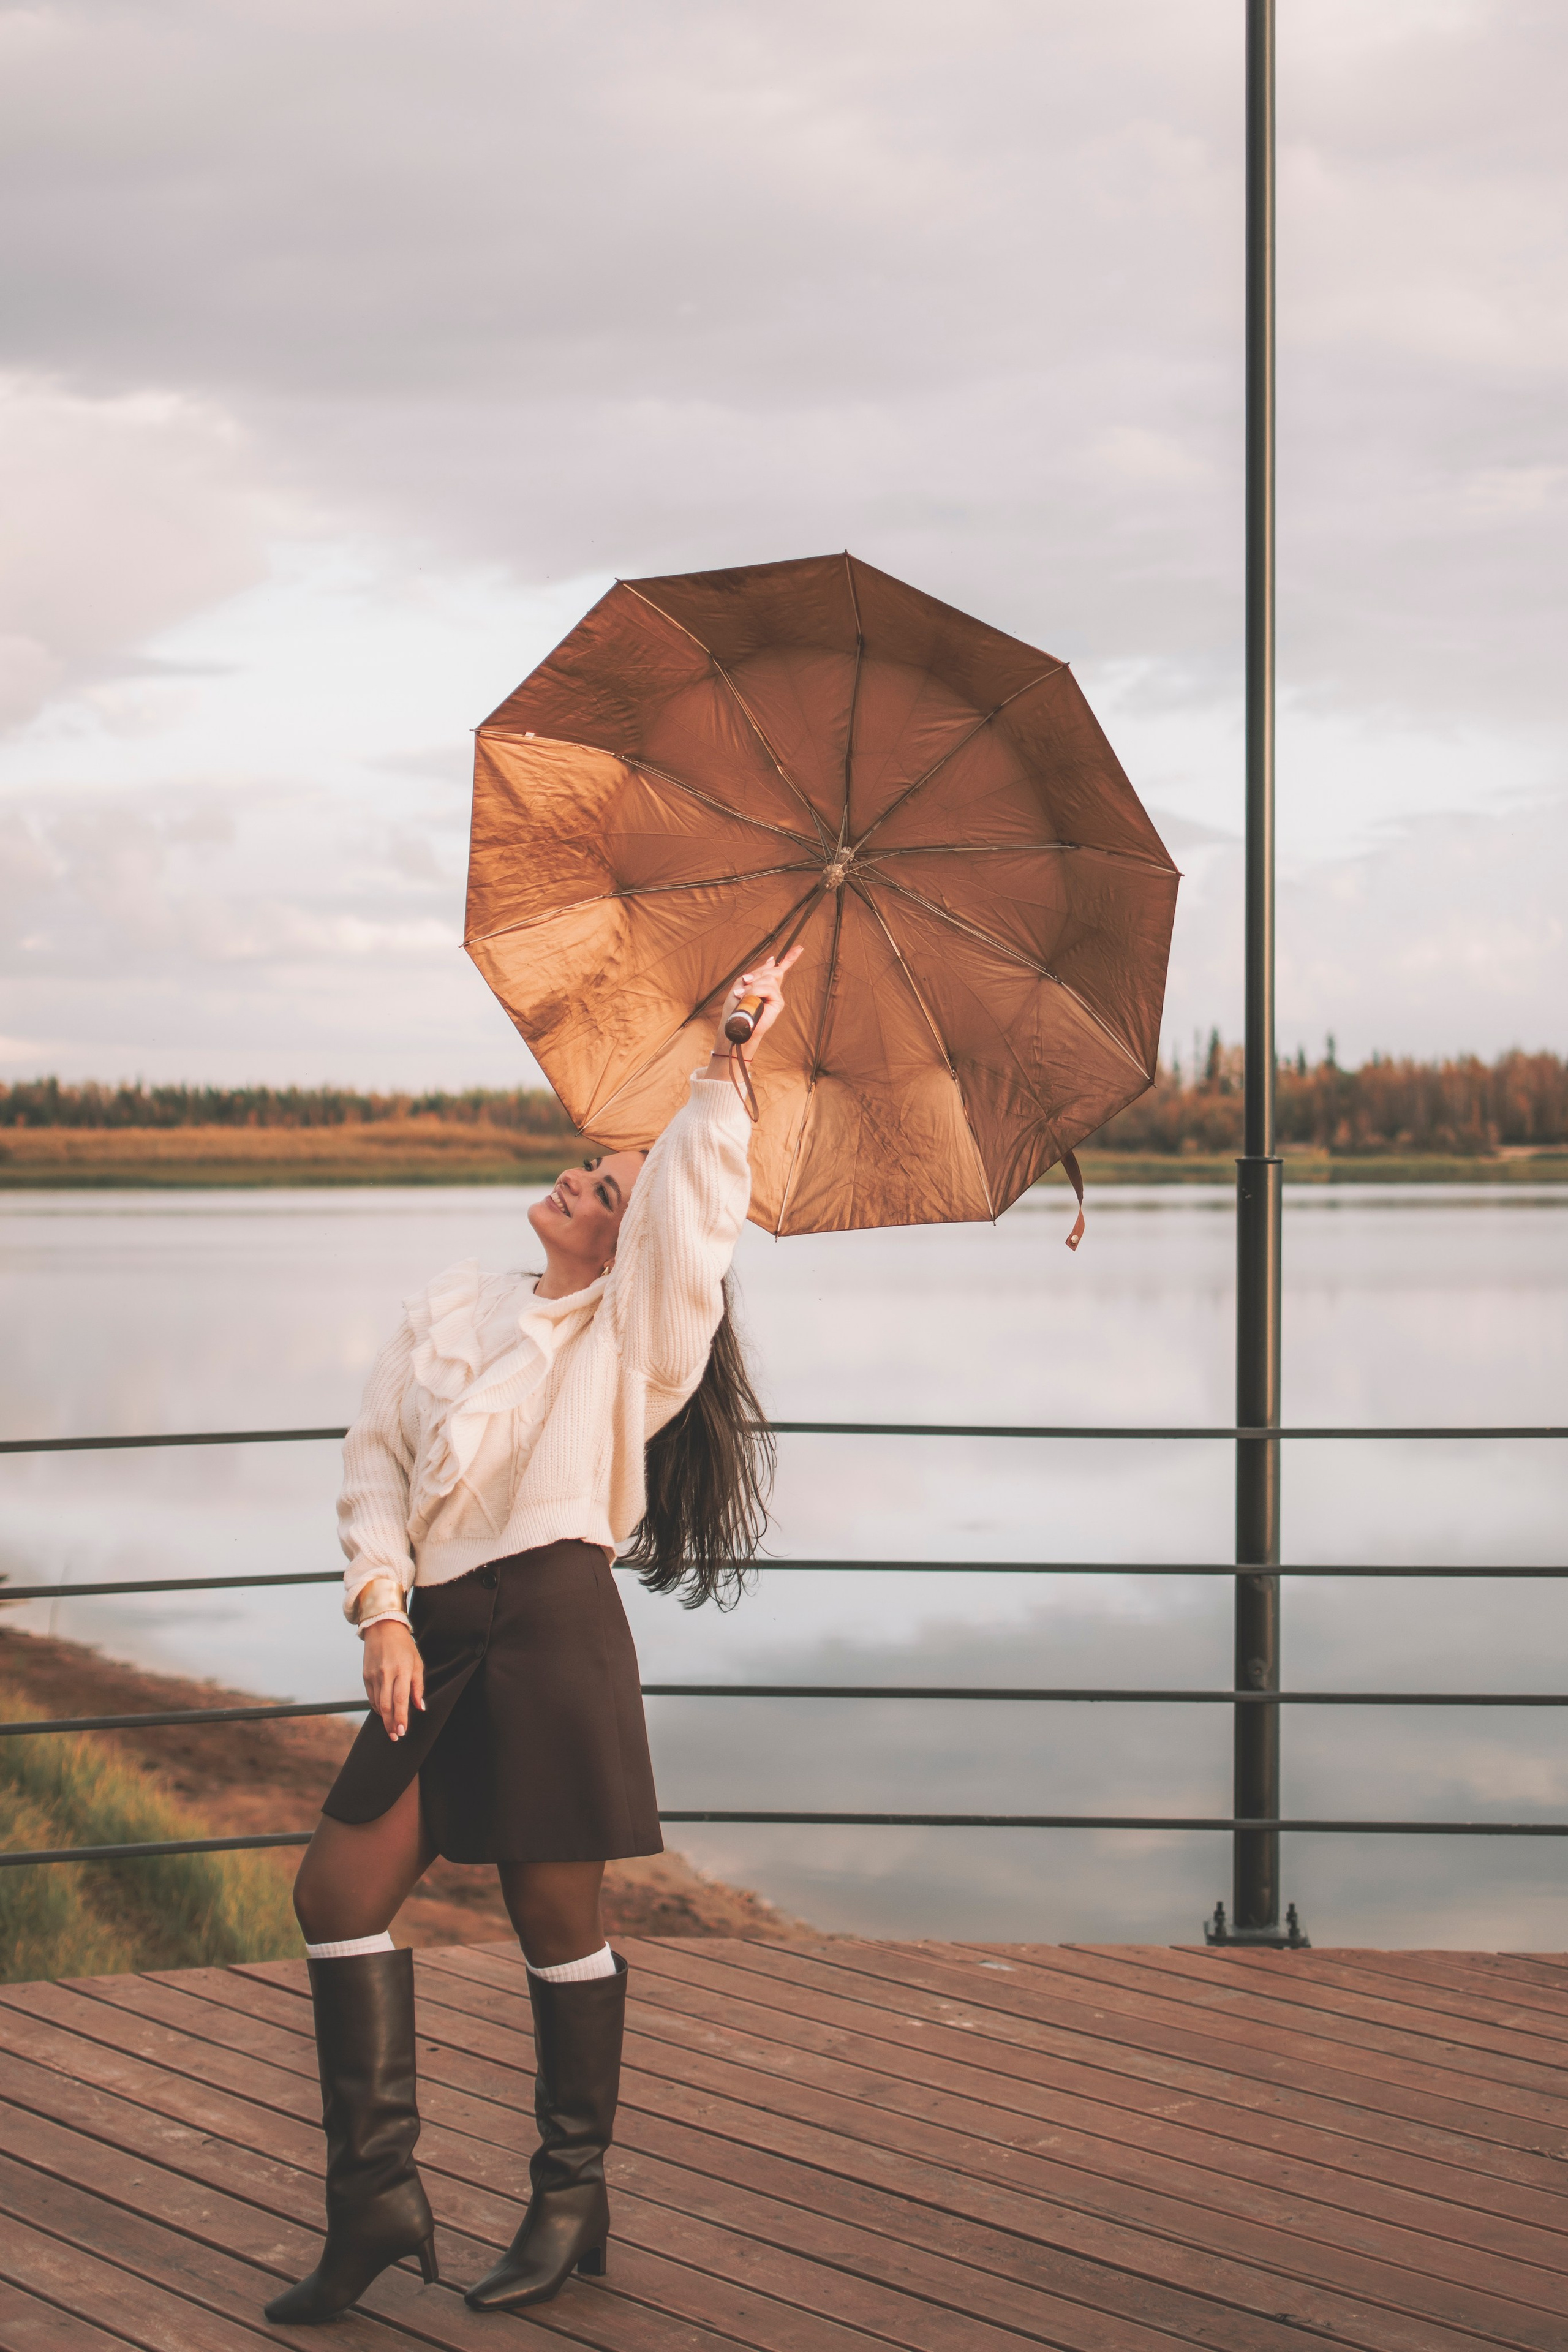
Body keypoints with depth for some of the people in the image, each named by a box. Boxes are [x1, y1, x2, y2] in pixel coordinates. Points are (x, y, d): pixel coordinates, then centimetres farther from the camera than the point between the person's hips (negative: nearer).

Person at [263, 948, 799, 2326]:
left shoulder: (633, 1329, 3)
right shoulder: (451, 1310, 17)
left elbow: (691, 1201, -14)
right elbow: (379, 1460, 13)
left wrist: (729, 1063, -18)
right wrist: (382, 1605, 0)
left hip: (552, 1619, -6)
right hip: (439, 1635, 6)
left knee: (557, 1917, 1)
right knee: (341, 1890, 1)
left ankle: (574, 2199, 16)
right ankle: (378, 2195, 7)